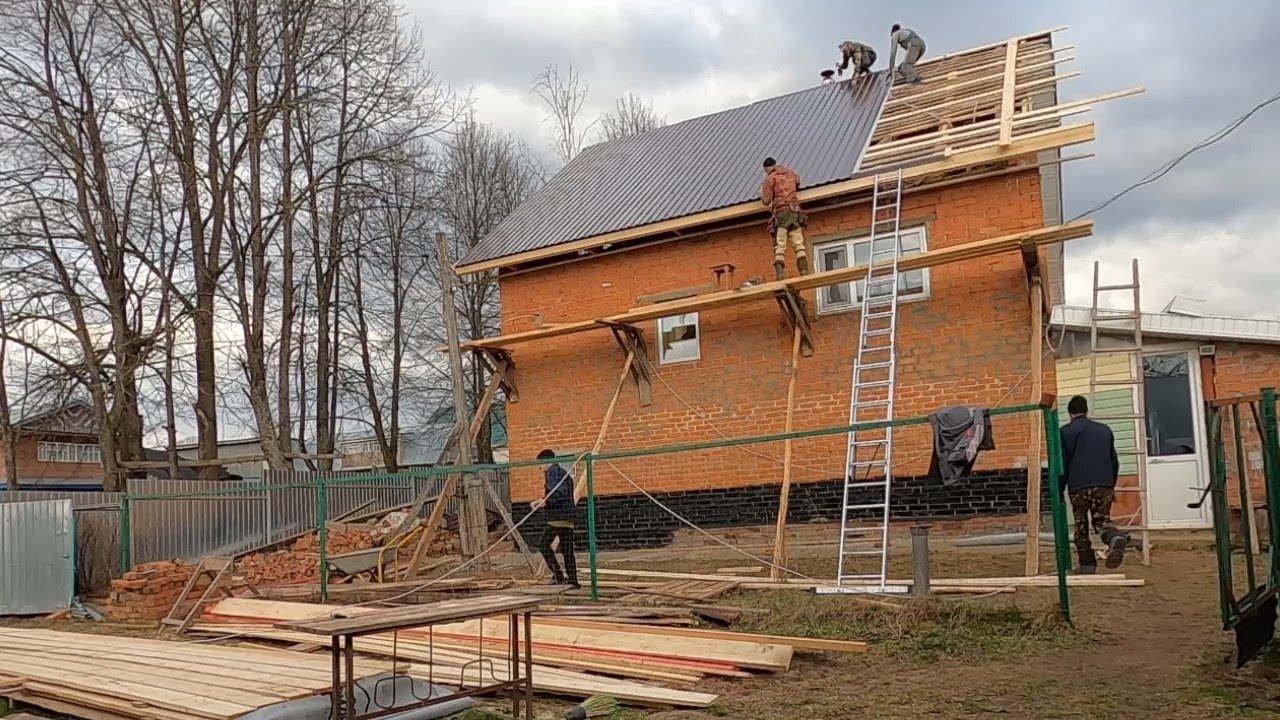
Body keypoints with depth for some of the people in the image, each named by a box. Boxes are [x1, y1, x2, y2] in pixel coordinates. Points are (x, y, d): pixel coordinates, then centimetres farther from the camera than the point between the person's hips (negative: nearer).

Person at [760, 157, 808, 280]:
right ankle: (804, 270, -18)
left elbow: (766, 201, 1)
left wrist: (762, 192, 19)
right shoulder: (791, 173, 19)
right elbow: (797, 185, 41)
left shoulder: (771, 177, 4)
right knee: (799, 244, -2)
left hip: (781, 212, -3)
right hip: (794, 211, 3)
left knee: (779, 246, -7)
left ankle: (780, 274, -21)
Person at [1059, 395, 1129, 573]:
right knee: (1102, 519, 12)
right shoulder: (1105, 430, 16)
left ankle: (1087, 565, 7)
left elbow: (1062, 463, -1)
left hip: (1078, 486, -3)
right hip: (1103, 484, 3)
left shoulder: (1065, 432, 2)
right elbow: (1114, 461, 20)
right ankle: (1116, 538, -21)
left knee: (1081, 525, 9)